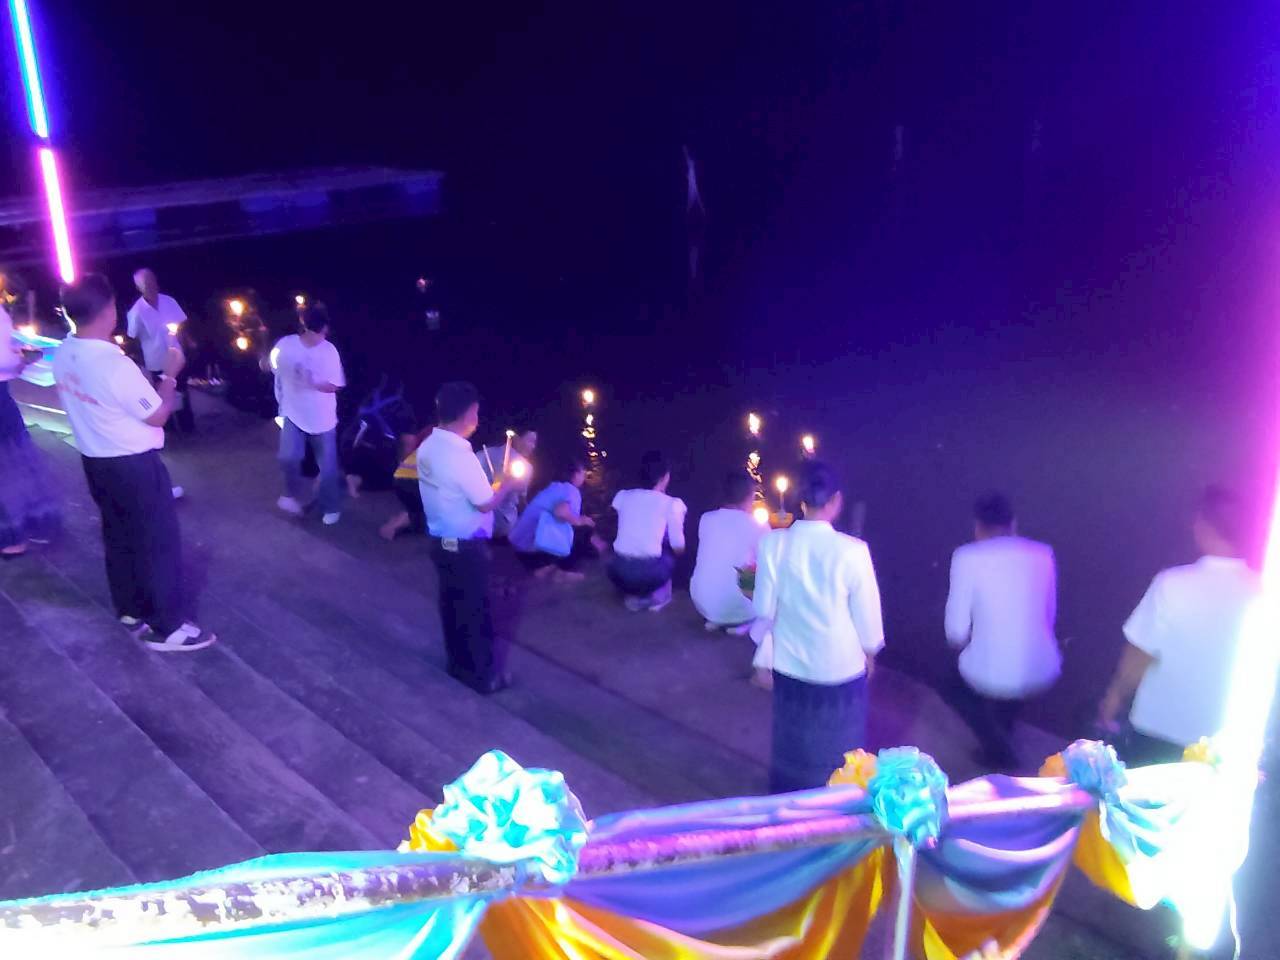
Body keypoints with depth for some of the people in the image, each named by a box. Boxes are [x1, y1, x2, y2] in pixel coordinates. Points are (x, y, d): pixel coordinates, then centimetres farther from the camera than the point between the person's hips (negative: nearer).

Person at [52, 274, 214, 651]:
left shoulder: (63, 355, -3)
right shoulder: (115, 364, -29)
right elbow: (158, 415, -18)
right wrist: (170, 374, -6)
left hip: (95, 461, 8)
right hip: (133, 465, -8)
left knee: (119, 536, 22)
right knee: (159, 542, 4)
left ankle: (130, 609, 37)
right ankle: (166, 628, 13)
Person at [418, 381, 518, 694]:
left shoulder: (428, 447, 0)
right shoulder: (460, 456, -27)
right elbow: (487, 504, -20)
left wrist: (490, 484, 10)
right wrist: (507, 483, -4)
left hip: (439, 539, 8)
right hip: (465, 545, -8)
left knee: (452, 601, 21)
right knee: (474, 608, 6)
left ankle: (459, 662, 37)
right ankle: (484, 674, 20)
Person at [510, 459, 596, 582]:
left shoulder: (555, 487, 21)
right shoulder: (571, 490, -8)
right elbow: (560, 512, -29)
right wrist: (580, 521, -8)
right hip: (536, 543, -9)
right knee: (585, 530, 1)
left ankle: (543, 566, 16)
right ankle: (563, 571, 5)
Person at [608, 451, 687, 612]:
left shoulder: (622, 496, 11)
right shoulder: (672, 503, 0)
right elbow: (678, 547, 4)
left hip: (618, 573, 4)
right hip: (648, 575, -3)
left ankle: (634, 596, 21)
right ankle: (658, 596, 18)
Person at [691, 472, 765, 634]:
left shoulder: (706, 519, 3)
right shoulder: (756, 526, -9)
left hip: (701, 604, 5)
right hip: (732, 606, -5)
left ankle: (713, 619, 19)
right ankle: (739, 622, 8)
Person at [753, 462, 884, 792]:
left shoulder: (772, 543, -16)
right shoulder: (851, 550, -22)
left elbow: (764, 608, -7)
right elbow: (866, 610, -10)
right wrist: (870, 650, 7)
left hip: (790, 665, 3)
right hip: (841, 667, -2)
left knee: (793, 747, 24)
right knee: (838, 753, 20)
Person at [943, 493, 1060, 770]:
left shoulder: (967, 557, -8)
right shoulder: (1043, 553, 4)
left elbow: (956, 631, -7)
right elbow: (1049, 615, 14)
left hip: (990, 676, -4)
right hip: (1044, 673, 4)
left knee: (954, 687, 29)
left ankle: (999, 750, 19)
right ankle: (1003, 735, 42)